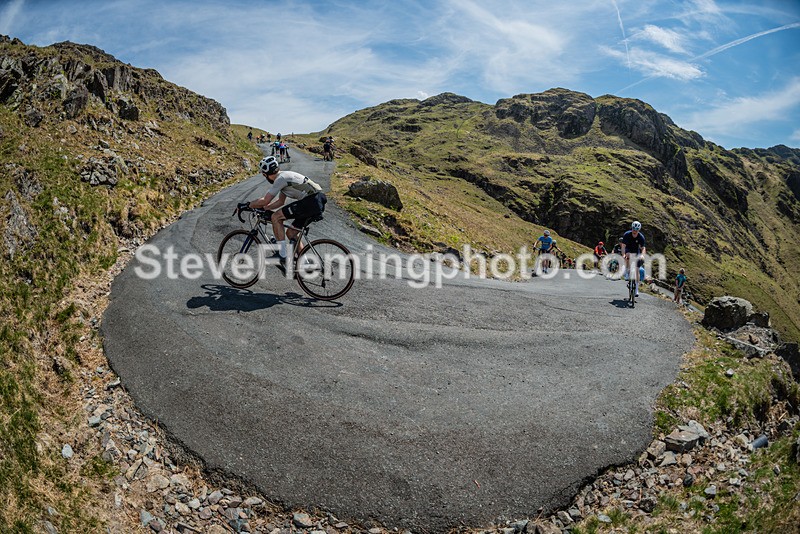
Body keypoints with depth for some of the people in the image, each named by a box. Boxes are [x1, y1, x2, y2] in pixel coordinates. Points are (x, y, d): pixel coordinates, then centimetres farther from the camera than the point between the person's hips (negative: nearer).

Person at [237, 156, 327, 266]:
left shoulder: (280, 178, -10)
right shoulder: (284, 176, 21)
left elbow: (265, 201, -11)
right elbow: (280, 201, 28)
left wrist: (247, 205, 2)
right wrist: (263, 208, 24)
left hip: (311, 202, -10)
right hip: (318, 203, 10)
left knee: (276, 217, -5)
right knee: (291, 233, 17)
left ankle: (282, 255, -2)